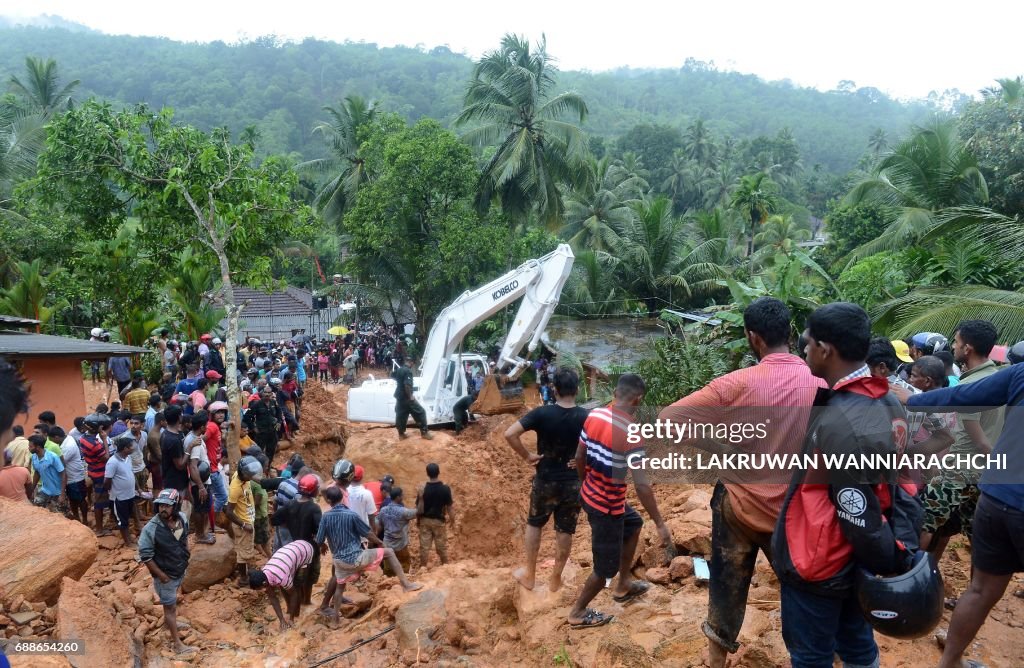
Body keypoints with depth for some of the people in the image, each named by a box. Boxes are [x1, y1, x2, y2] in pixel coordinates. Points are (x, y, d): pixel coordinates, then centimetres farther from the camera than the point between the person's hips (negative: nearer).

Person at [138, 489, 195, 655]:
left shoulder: (182, 518, -12)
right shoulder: (151, 529, -29)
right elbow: (145, 556, -23)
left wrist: (186, 556, 7)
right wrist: (161, 575, -18)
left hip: (180, 570, 6)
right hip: (165, 575, -6)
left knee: (172, 600, 29)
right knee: (171, 607, 6)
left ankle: (169, 622, 54)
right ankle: (177, 644, 18)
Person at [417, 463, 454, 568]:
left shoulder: (422, 488, -13)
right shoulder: (445, 488, -14)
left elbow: (419, 508, -9)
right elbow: (450, 507, -9)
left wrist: (418, 519, 7)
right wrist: (452, 521, 4)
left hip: (425, 520, 0)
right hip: (439, 521, 0)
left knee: (424, 545, 9)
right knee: (442, 546, 13)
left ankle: (423, 566, 15)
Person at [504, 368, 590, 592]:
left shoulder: (542, 413, -13)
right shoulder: (587, 417, -10)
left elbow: (510, 434, -20)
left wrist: (527, 456, -9)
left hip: (545, 480, -1)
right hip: (573, 482, 1)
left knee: (534, 525, 20)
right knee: (565, 531, 14)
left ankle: (529, 574, 28)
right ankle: (555, 578, 26)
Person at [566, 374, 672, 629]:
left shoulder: (594, 415, -4)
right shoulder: (630, 431, -27)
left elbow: (579, 457, 6)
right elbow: (641, 485, -27)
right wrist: (660, 524, -20)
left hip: (590, 494, 8)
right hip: (608, 505, -8)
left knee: (634, 524, 30)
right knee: (606, 566, 12)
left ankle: (623, 586, 42)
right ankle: (578, 613, 29)